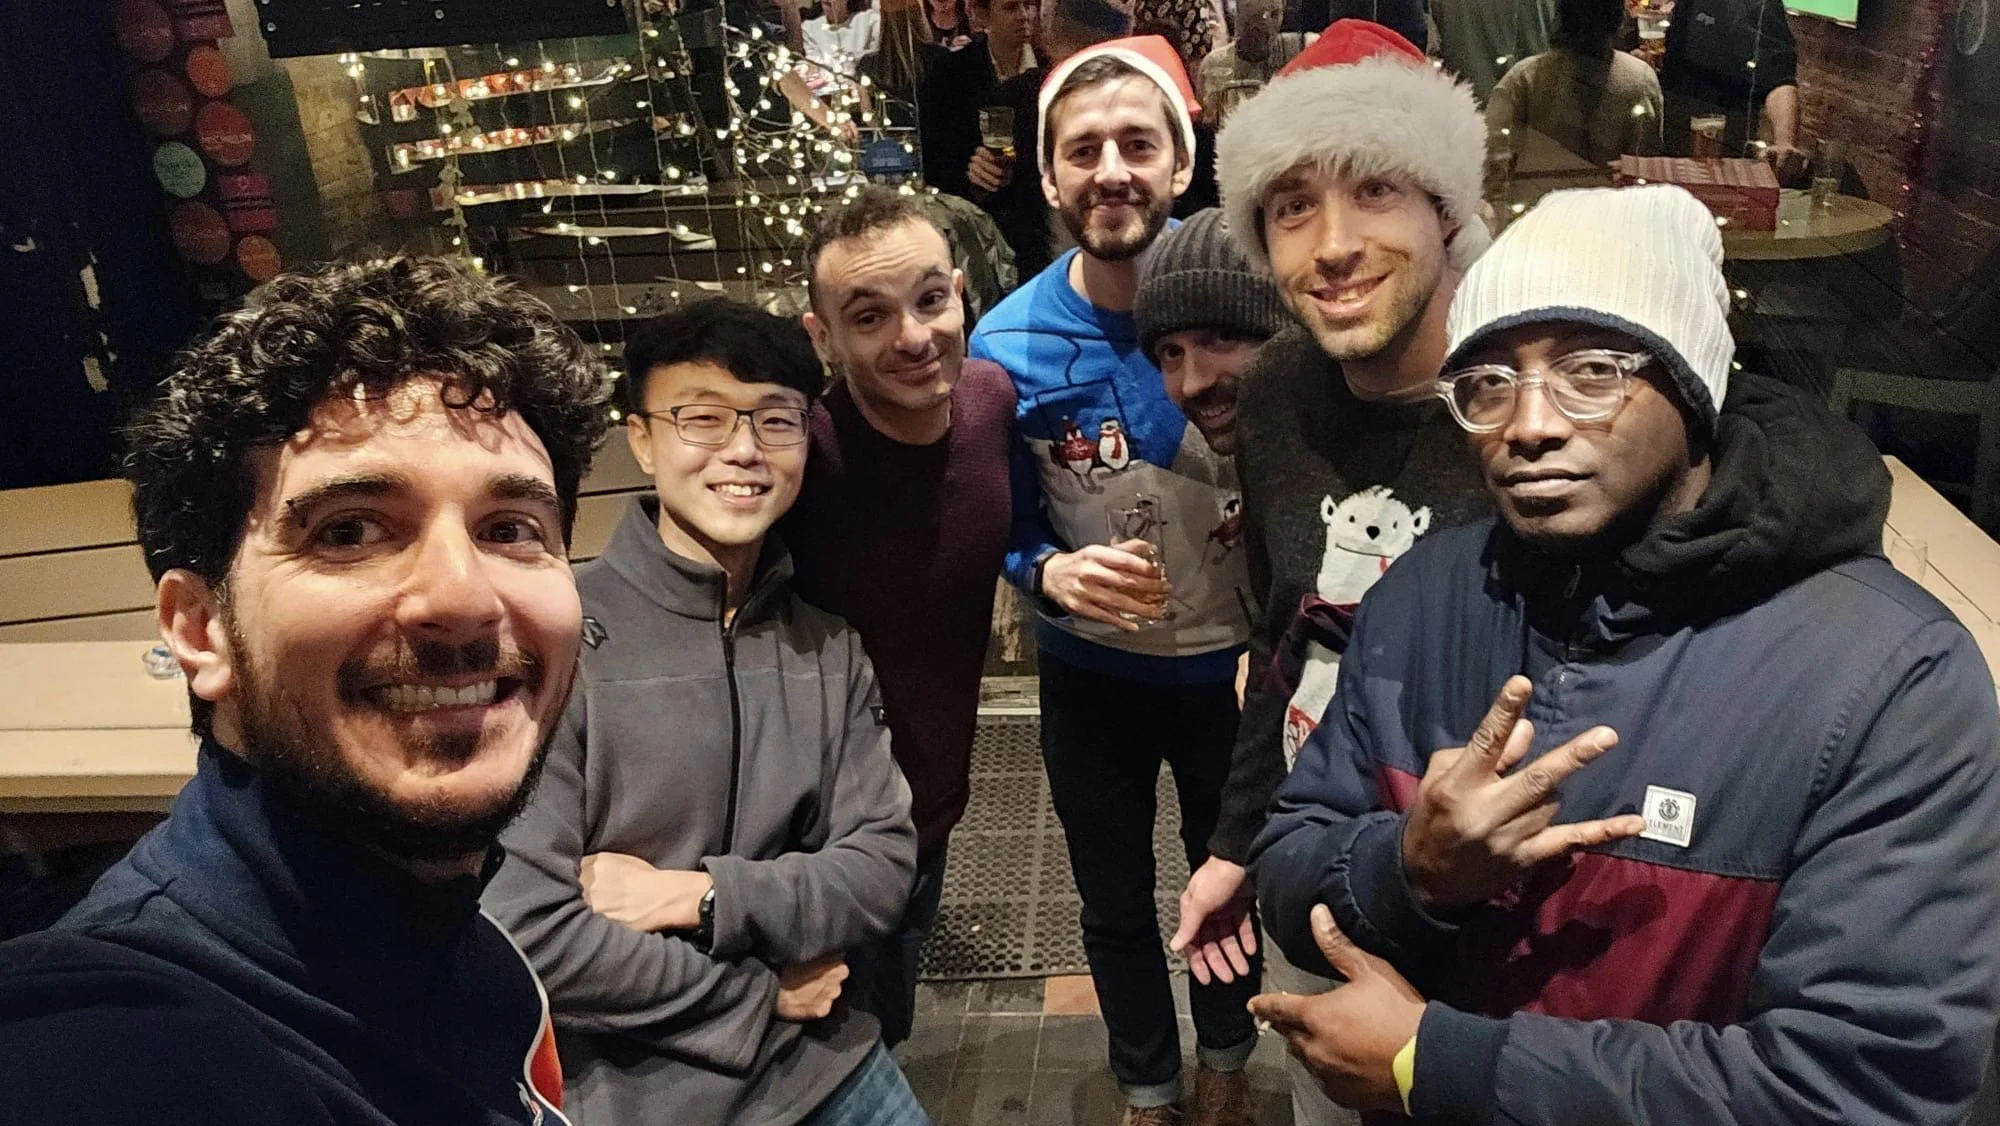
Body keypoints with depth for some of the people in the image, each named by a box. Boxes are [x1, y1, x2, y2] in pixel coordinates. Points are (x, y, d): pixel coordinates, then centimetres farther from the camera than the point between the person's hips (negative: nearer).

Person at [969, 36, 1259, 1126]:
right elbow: (1001, 525, -4)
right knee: (1115, 901, 22)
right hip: (1089, 675, 1)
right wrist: (1049, 573, -26)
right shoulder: (1007, 344, -15)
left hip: (1232, 663, 0)